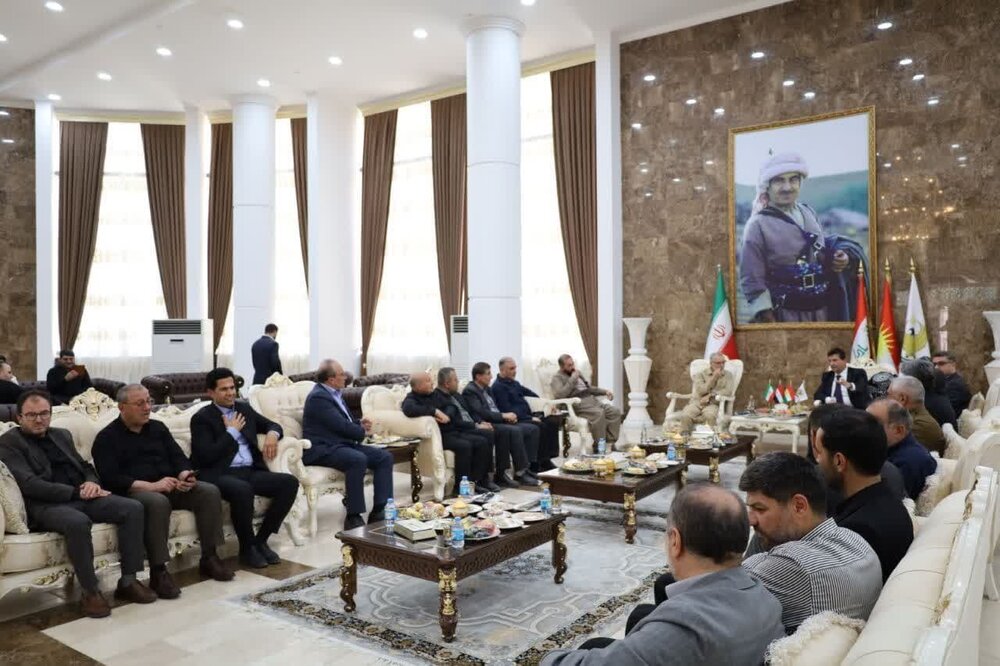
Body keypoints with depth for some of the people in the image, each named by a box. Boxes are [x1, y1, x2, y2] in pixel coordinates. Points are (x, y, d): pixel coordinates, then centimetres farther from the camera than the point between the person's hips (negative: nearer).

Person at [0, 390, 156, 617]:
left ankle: (128, 581, -10)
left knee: (133, 508, -17)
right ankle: (90, 592, -22)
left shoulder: (62, 435, 22)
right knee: (78, 522, -39)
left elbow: (85, 466, 24)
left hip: (81, 497, 7)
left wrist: (91, 482, -1)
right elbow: (29, 485, -12)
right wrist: (77, 492, -17)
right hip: (45, 505, -6)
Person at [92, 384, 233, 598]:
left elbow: (178, 457, 12)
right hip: (133, 492, -5)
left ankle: (209, 558, -11)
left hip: (169, 486, 5)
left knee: (210, 492, -19)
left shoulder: (158, 428, 16)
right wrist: (150, 486, -24)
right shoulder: (107, 438, 0)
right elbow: (110, 479, -13)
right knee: (158, 502, -39)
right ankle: (158, 572, -30)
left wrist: (185, 475, -13)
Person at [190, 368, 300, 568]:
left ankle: (261, 539, -4)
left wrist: (272, 434, 0)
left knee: (290, 482, -17)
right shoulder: (202, 418, 0)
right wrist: (232, 431, -6)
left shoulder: (244, 408, 18)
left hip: (251, 471, 6)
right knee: (242, 490, -39)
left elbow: (273, 425, 24)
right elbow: (207, 456, -12)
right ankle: (247, 547, -13)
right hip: (220, 475, -6)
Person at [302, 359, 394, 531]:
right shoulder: (318, 397, -14)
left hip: (342, 444, 10)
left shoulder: (334, 393, 16)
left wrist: (360, 423, 3)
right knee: (358, 460, -36)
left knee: (385, 457, -6)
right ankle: (353, 517, -27)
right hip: (322, 448, -10)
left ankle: (379, 511, -9)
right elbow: (341, 426, -20)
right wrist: (362, 431, -3)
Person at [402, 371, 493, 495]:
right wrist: (435, 411, -22)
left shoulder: (436, 394, 17)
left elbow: (451, 406, 13)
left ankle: (475, 481, -5)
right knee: (464, 446, -30)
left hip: (452, 430, 8)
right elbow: (409, 410, -30)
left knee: (482, 442, -6)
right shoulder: (412, 399, -6)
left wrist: (447, 416, -12)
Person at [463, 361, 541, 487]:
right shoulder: (469, 391, -8)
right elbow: (480, 413, -19)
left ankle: (527, 467, -6)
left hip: (499, 422, 9)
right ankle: (521, 473, -24)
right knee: (515, 431, -31)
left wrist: (508, 417, 1)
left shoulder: (488, 389, 20)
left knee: (532, 429, -4)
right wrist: (504, 416, -15)